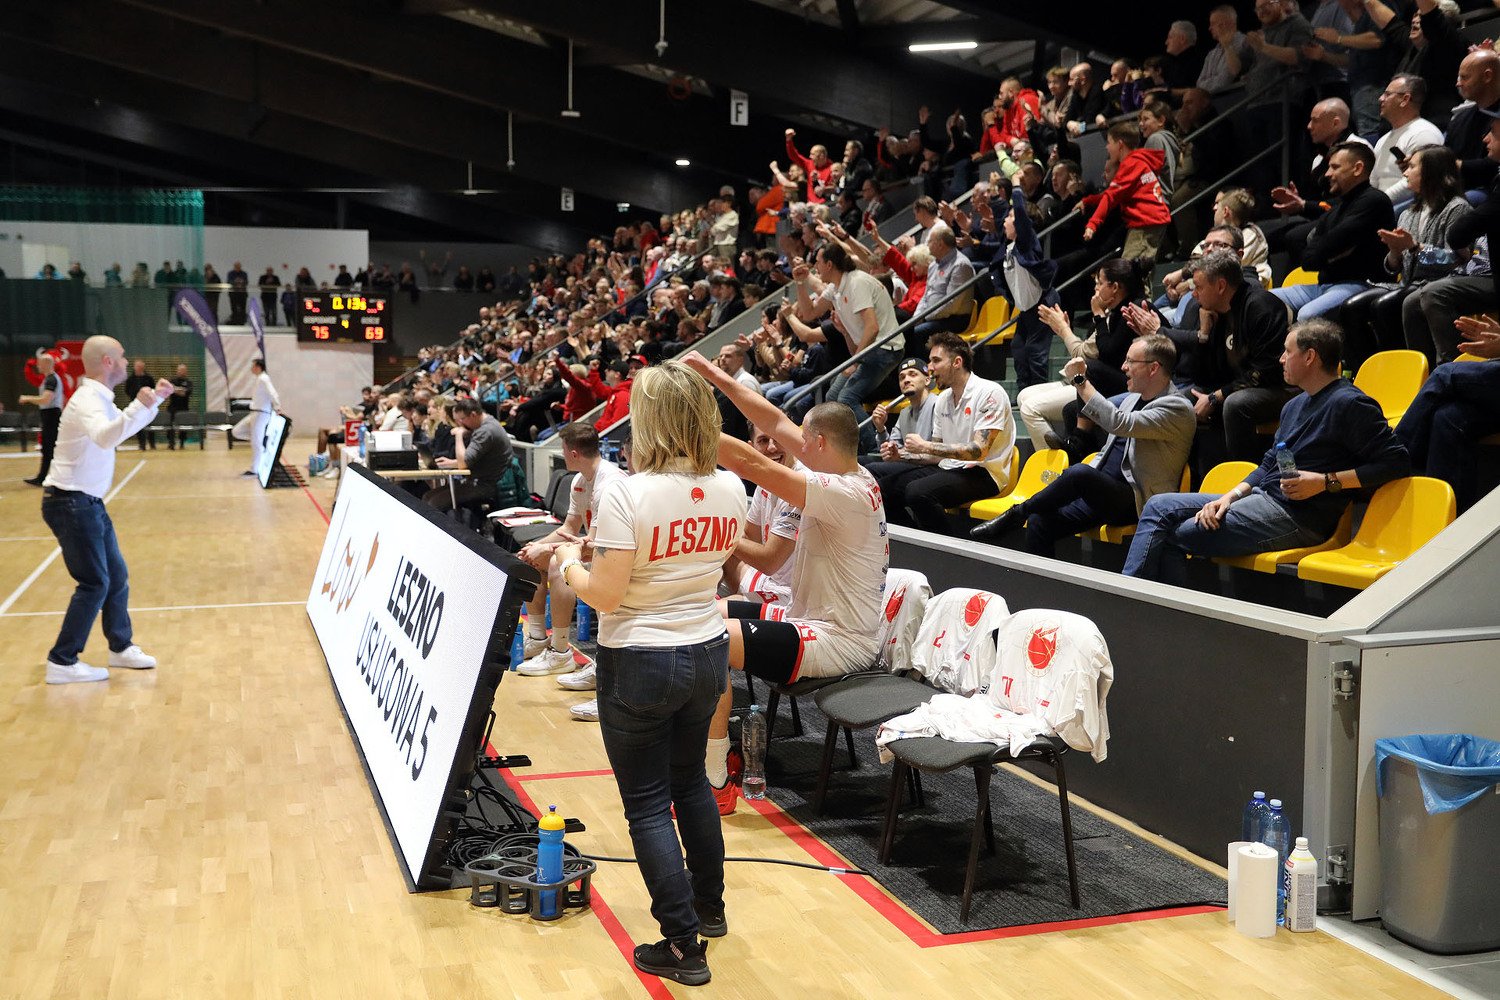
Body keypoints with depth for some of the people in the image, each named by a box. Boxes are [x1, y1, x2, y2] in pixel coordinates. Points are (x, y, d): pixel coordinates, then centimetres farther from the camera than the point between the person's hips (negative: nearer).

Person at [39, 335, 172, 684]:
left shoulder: (100, 400, 12)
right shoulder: (86, 400, -20)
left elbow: (122, 428, 33)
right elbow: (104, 437, -42)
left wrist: (155, 398, 28)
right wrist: (137, 407, -55)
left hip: (88, 503, 10)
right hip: (70, 503, -10)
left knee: (117, 576, 15)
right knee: (94, 583, -8)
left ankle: (120, 648, 28)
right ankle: (62, 663, 0)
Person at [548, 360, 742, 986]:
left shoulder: (630, 495, -22)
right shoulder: (730, 491, -4)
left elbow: (604, 594, -22)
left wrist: (569, 562, -2)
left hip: (639, 663, -6)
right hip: (707, 653, 6)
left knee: (647, 804, 7)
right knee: (690, 780, 25)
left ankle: (684, 947, 11)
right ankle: (709, 907, 40)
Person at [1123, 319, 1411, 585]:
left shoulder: (1349, 405, -10)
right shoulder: (1295, 406, 20)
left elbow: (1397, 462, -16)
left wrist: (1324, 482, -18)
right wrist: (1232, 496, 4)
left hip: (1298, 516, -10)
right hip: (1263, 497, 10)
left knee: (1173, 538, -12)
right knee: (1159, 506, 1)